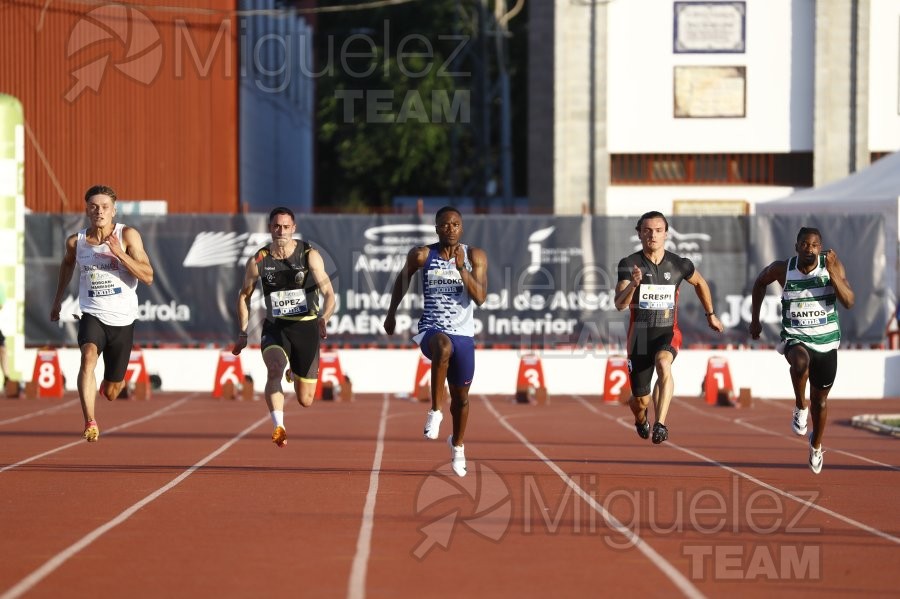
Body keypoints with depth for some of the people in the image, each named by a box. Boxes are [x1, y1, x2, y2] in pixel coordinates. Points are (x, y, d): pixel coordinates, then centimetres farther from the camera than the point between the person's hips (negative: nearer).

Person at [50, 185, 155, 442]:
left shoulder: (128, 235, -8)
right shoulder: (75, 241, 0)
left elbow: (148, 277, -15)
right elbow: (67, 265, 24)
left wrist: (119, 253, -25)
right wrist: (57, 300, 29)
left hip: (122, 319, 0)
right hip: (92, 315, 0)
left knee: (110, 392, 10)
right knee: (89, 356, -33)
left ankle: (118, 382, 49)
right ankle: (90, 423, -36)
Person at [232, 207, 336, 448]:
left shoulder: (310, 256, -10)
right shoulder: (258, 261, -4)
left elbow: (329, 293, -17)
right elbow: (244, 295, 12)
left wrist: (324, 317, -38)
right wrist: (242, 333, 8)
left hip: (306, 328, 0)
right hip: (274, 328, 0)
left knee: (305, 401, 7)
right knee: (274, 369, -34)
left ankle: (295, 374, 43)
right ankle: (279, 427, -35)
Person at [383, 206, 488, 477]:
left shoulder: (475, 256, -2)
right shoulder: (422, 255, -3)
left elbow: (480, 298, -10)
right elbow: (403, 278, 16)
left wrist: (461, 268, -21)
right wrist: (392, 313, 19)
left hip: (463, 334, 2)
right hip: (431, 330, -2)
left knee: (461, 397, 13)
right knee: (444, 346, -41)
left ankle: (457, 445, 42)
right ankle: (435, 410, -29)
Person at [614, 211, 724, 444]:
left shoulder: (679, 265, -3)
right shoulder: (629, 264, -8)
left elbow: (700, 282, 20)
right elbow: (620, 304, -19)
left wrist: (711, 314, 28)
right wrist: (633, 284, -38)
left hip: (668, 332, 0)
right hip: (639, 334, 0)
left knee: (663, 364, -36)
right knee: (641, 401, 6)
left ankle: (661, 425, -42)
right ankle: (641, 419, 45)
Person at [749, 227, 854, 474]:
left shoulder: (832, 265, -11)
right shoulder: (782, 269, -10)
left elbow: (849, 302, -18)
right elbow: (760, 283, 11)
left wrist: (832, 272, -28)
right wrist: (755, 320, 12)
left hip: (826, 341, 2)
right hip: (795, 338, -2)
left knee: (820, 398, 15)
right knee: (801, 362, -39)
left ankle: (816, 445, 42)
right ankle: (800, 406, -12)